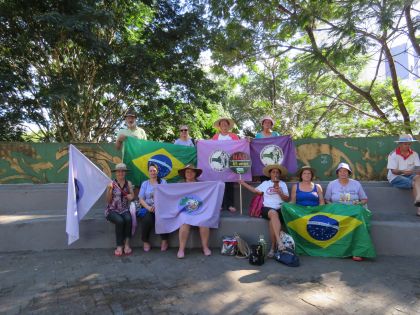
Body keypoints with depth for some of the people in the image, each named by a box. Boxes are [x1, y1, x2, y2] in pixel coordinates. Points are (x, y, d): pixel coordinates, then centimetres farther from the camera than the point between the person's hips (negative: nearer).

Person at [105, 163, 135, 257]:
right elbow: (108, 201, -2)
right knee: (120, 221, -31)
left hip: (124, 210, 2)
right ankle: (119, 246, -19)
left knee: (128, 219, -31)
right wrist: (110, 190, -16)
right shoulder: (111, 184, -1)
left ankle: (127, 243, -20)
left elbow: (132, 196, 11)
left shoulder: (128, 183, 6)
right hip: (112, 210, -2)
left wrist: (131, 196, -12)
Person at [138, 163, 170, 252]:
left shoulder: (163, 182, 10)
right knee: (147, 219, -30)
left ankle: (164, 241, -10)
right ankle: (145, 242, -7)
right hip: (148, 208, 1)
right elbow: (141, 199, 7)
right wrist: (148, 207, -12)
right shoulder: (144, 183, 15)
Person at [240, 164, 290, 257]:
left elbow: (287, 199, 10)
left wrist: (280, 193, -9)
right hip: (267, 208, 0)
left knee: (272, 221, -33)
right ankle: (279, 241, -45)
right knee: (274, 213, -38)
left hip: (280, 209, 0)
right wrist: (243, 183, 15)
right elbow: (255, 190, 16)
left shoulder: (283, 184, 15)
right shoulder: (265, 183, 18)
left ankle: (273, 247, -23)